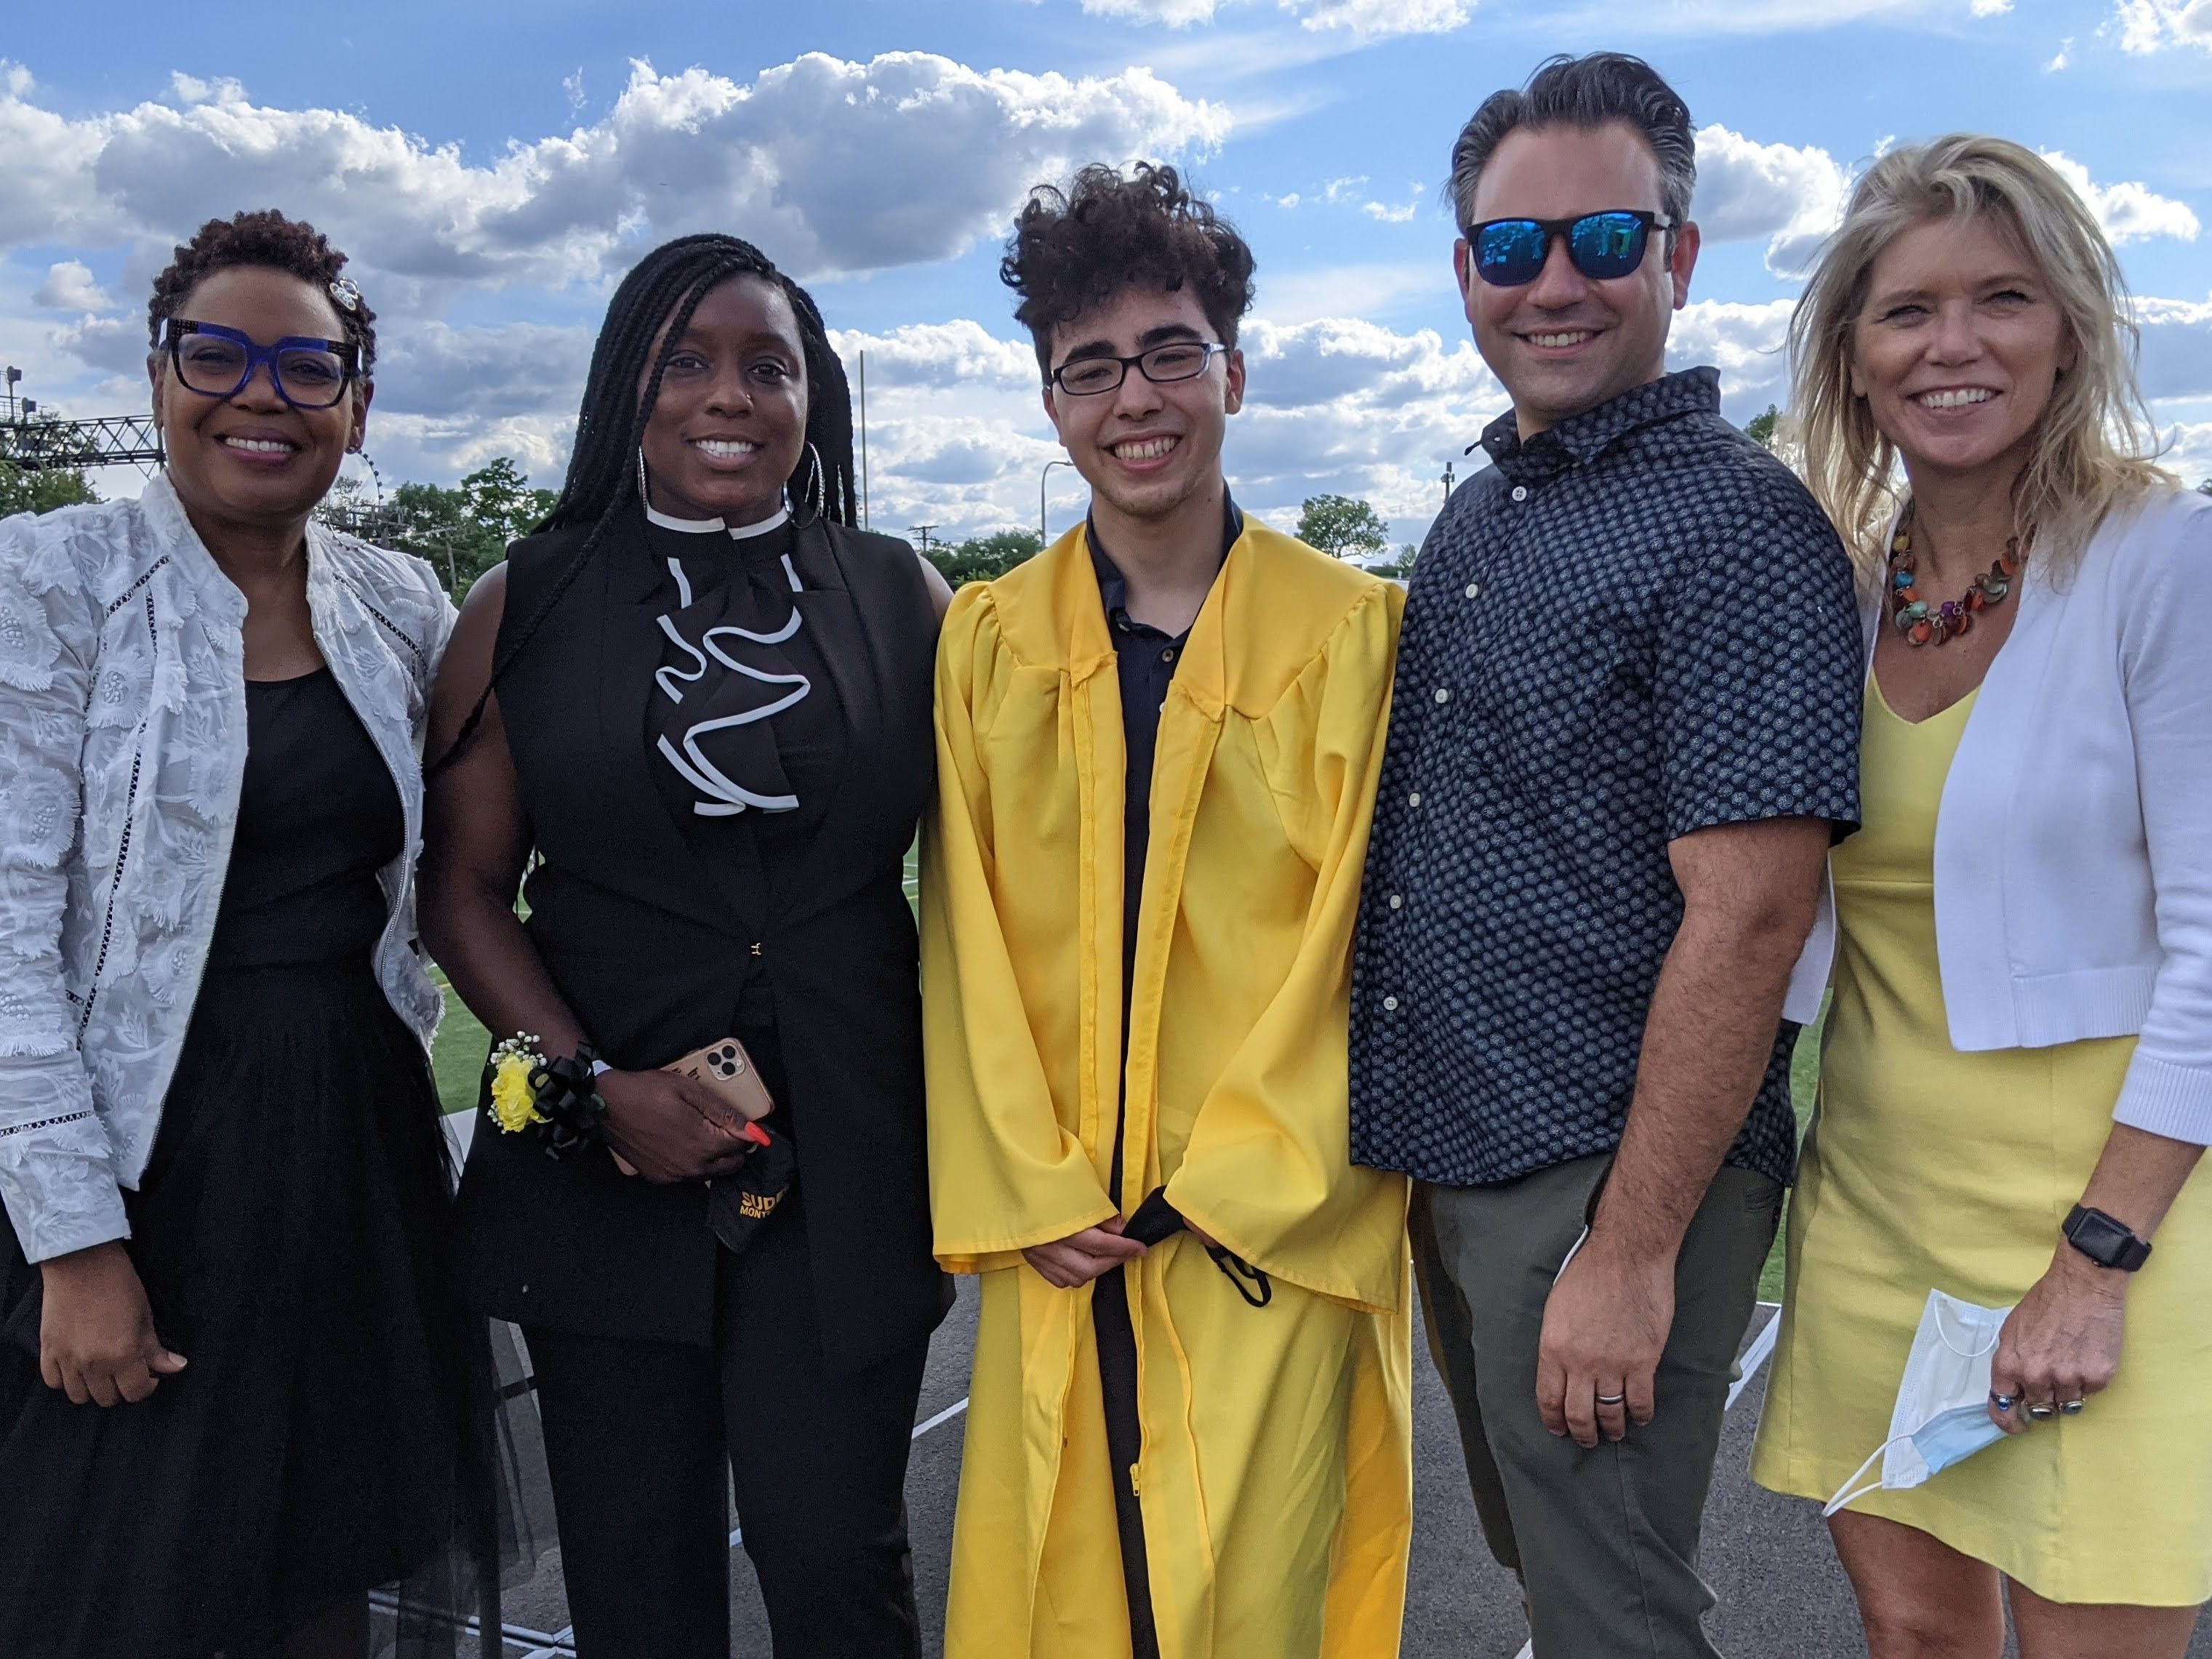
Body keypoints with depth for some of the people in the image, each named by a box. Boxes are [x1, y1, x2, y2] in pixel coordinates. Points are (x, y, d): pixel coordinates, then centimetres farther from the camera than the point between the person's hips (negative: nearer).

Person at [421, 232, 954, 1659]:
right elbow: (463, 885, 3)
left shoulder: (898, 598, 5)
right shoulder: (530, 605, 4)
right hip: (603, 1149, 1)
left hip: (851, 1151, 0)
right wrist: (593, 1086, -9)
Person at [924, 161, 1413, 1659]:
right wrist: (1029, 1195, -3)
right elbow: (966, 937, 5)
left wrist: (1223, 1187, -8)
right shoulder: (987, 639, 7)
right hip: (1057, 1242, 3)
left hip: (1272, 1236, -2)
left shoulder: (1354, 631, -1)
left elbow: (1350, 935, -3)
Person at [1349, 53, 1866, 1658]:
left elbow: (1747, 914, -21)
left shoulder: (1739, 527, -14)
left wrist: (1629, 1253, -22)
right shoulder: (1471, 520, 12)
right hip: (1449, 1166, 8)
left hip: (1613, 1184, -8)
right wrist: (1411, 1154, 13)